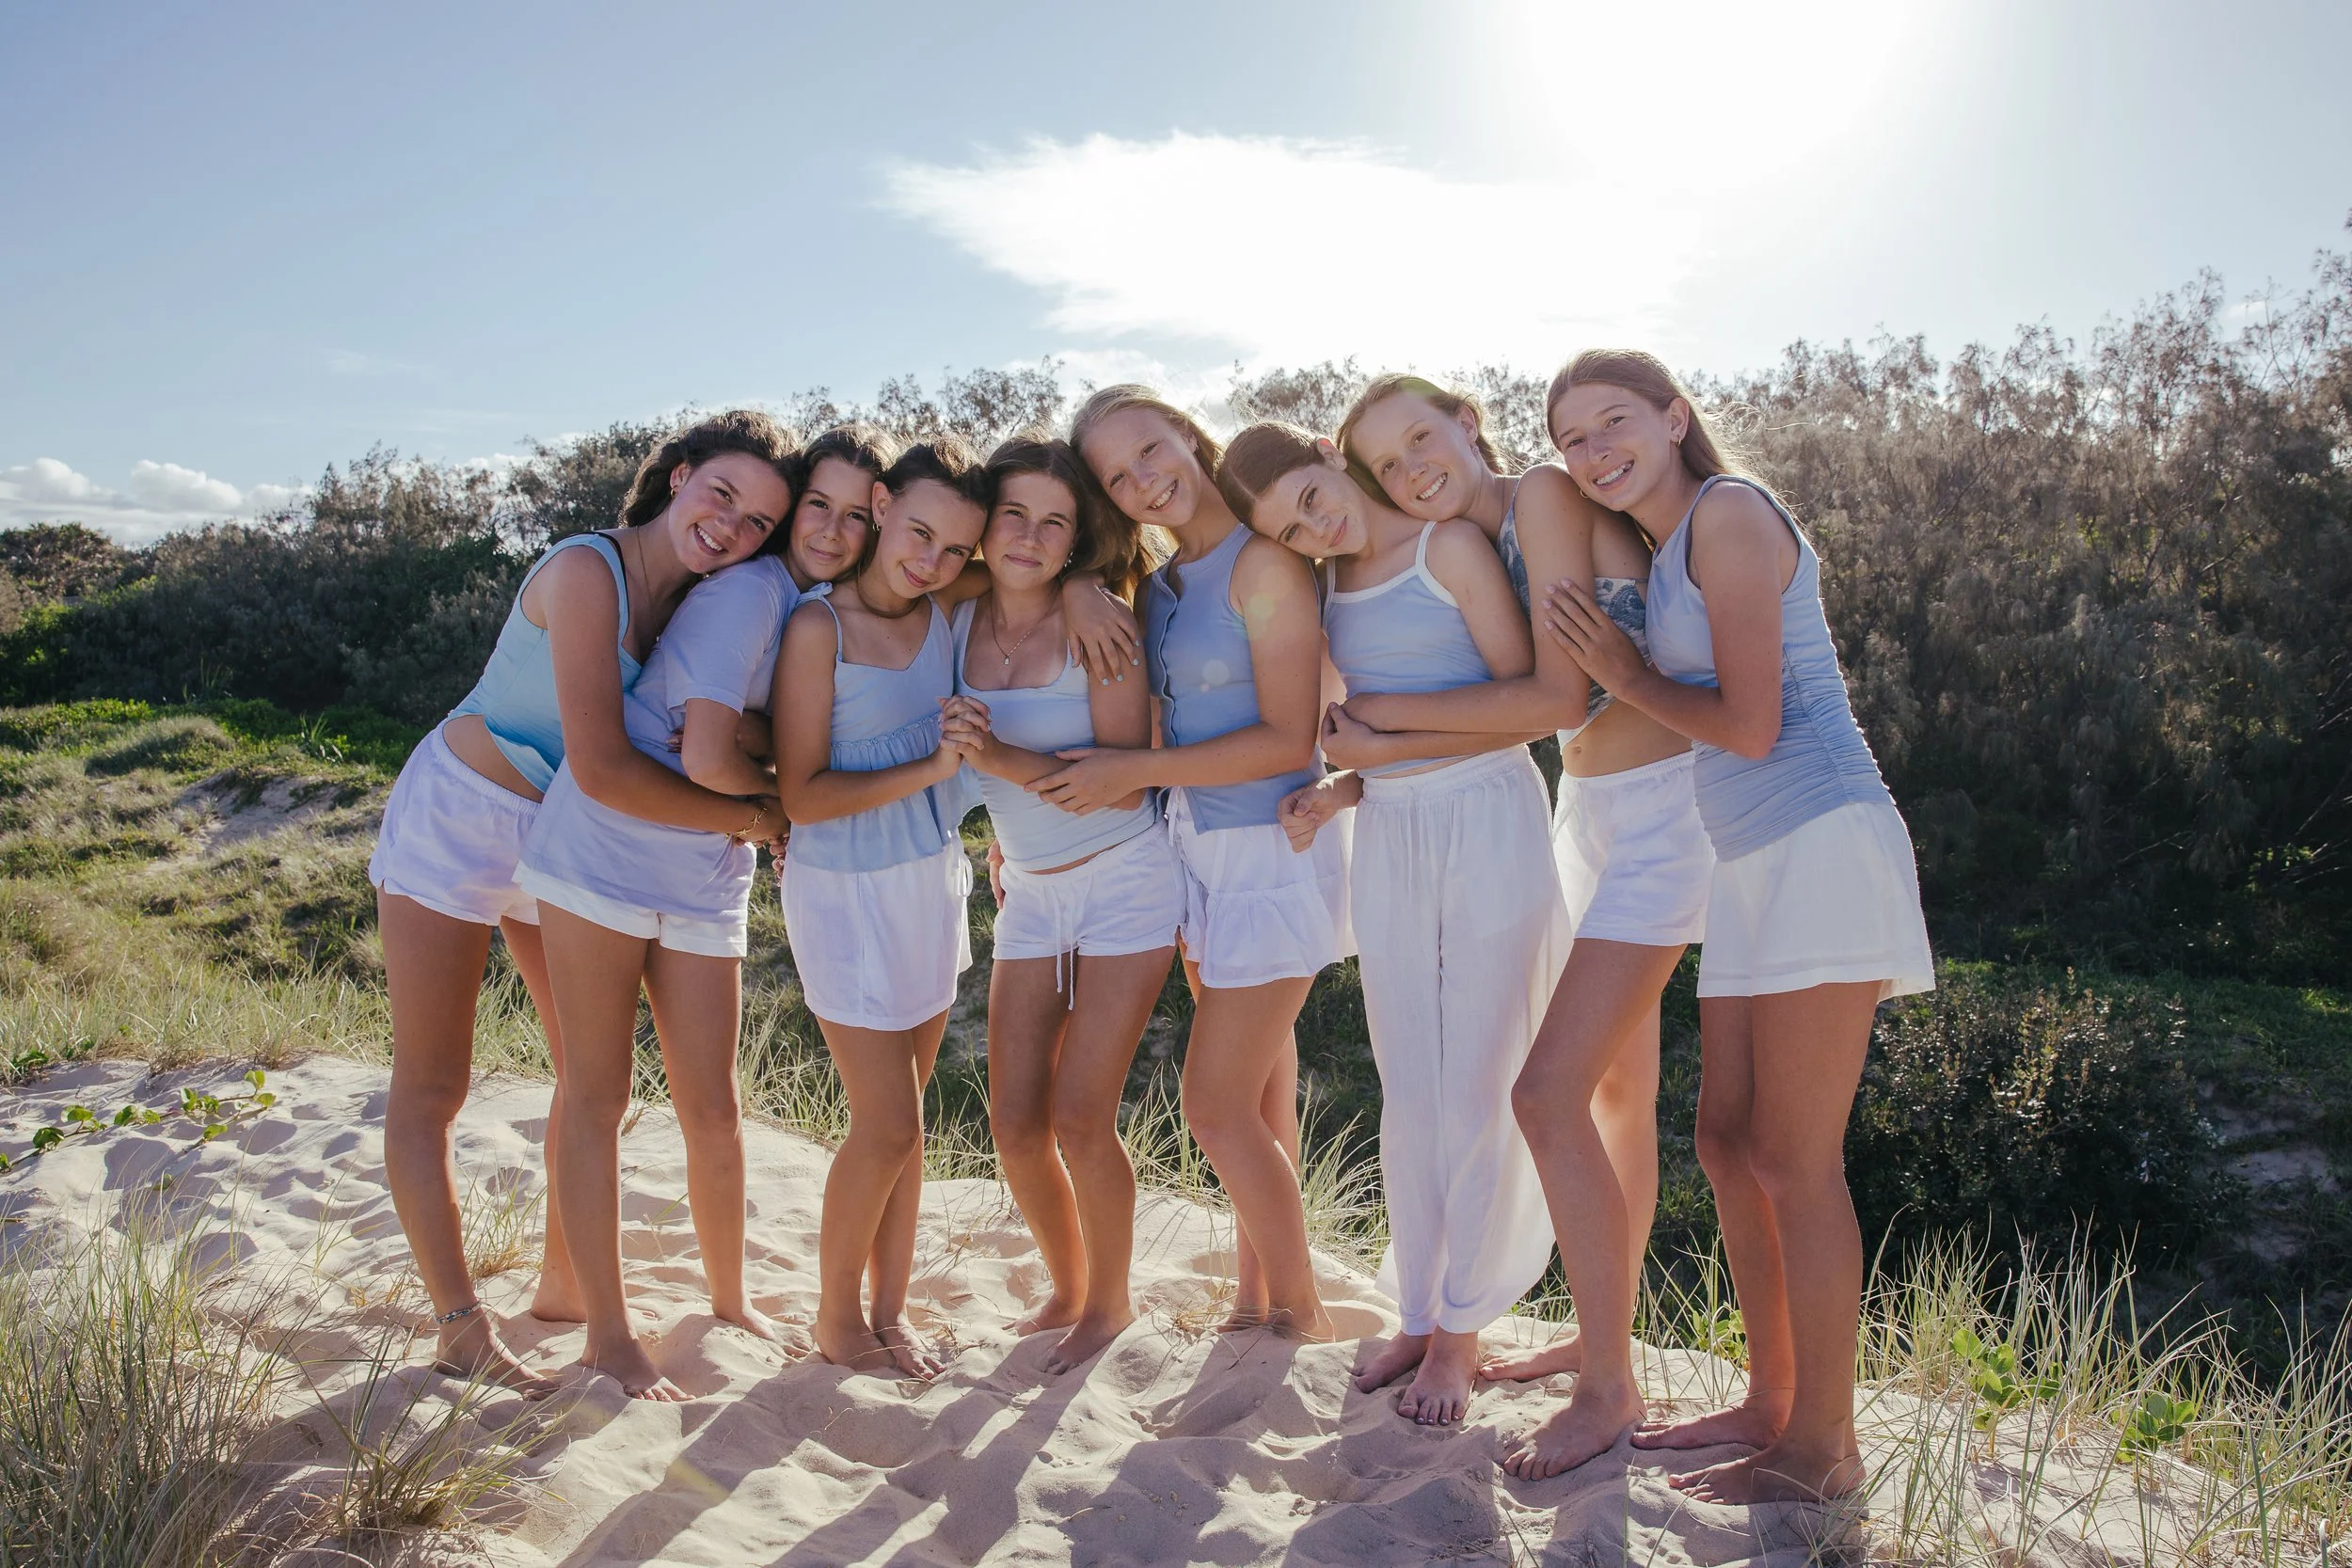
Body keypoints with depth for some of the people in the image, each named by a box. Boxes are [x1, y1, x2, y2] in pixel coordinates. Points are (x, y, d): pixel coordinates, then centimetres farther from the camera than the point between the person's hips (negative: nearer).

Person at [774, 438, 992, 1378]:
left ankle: (890, 1309, 27)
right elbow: (802, 795, -17)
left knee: (904, 1113, 12)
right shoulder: (819, 628, -17)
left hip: (932, 878, 6)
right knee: (886, 1126, -2)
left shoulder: (944, 614, 0)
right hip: (845, 890, -6)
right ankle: (835, 1318, 20)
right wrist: (929, 770, -20)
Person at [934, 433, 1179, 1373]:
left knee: (1078, 1115, -7)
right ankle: (1066, 1290, 28)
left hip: (1124, 881, -5)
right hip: (1029, 892, 5)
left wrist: (1005, 759, -27)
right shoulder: (957, 623, -2)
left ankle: (1111, 1303, 17)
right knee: (1015, 1123, 3)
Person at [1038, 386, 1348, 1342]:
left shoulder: (1264, 564, -15)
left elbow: (1289, 739, -18)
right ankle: (1259, 1297, 28)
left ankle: (1300, 1313, 15)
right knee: (1259, 1096, 16)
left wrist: (1135, 772, -16)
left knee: (1217, 1106, -4)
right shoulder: (1157, 586, 10)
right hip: (1194, 844, 7)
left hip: (1271, 855, -7)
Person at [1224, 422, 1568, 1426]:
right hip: (1388, 840, 5)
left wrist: (1387, 746, -13)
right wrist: (1335, 793, -2)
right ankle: (1418, 1314, 21)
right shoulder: (1325, 590, 11)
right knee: (1409, 1096, 8)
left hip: (1488, 824, -5)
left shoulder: (1450, 548, -7)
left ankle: (1461, 1331, 13)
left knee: (1477, 1091, 0)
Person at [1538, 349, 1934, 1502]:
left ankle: (1823, 1449, 8)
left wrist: (1625, 677, -1)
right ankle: (1772, 1404, 24)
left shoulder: (1727, 511, -9)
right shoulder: (1668, 551, 19)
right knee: (1728, 1143, 11)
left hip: (1821, 849, -9)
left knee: (1795, 1158, -4)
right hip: (1753, 865, 10)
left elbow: (1751, 725, -14)